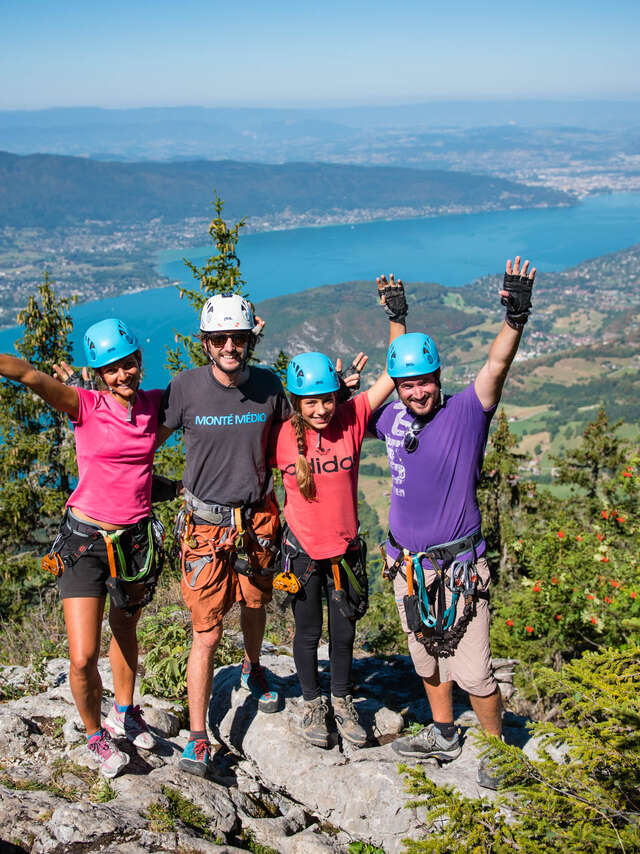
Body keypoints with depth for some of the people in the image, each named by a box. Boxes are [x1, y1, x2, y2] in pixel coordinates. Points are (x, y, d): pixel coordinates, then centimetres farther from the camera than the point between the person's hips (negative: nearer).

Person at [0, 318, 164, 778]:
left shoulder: (155, 403, 0)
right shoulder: (85, 405, -11)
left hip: (136, 539, 3)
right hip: (85, 539, -3)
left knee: (125, 632, 24)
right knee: (82, 659, -8)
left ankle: (124, 713, 47)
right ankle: (96, 734, 20)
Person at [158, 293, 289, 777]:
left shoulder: (268, 385, -5)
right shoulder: (186, 387, -12)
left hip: (257, 518, 3)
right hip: (206, 524, -3)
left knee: (253, 606, 23)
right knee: (207, 632, -3)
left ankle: (253, 670, 54)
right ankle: (198, 736, 9)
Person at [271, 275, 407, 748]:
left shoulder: (352, 419, -13)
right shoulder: (285, 434, -15)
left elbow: (394, 374, -18)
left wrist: (398, 317, -23)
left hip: (345, 546, 1)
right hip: (303, 549, -1)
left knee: (344, 629, 16)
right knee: (308, 631, 14)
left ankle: (343, 700, 38)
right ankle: (313, 704, 36)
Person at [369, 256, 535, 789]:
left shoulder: (465, 413, -11)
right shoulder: (393, 419, 2)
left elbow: (496, 367, -29)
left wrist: (516, 319, -44)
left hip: (459, 567, -5)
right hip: (408, 566, 5)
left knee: (472, 672, -1)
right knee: (428, 659, 20)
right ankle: (443, 736, 40)